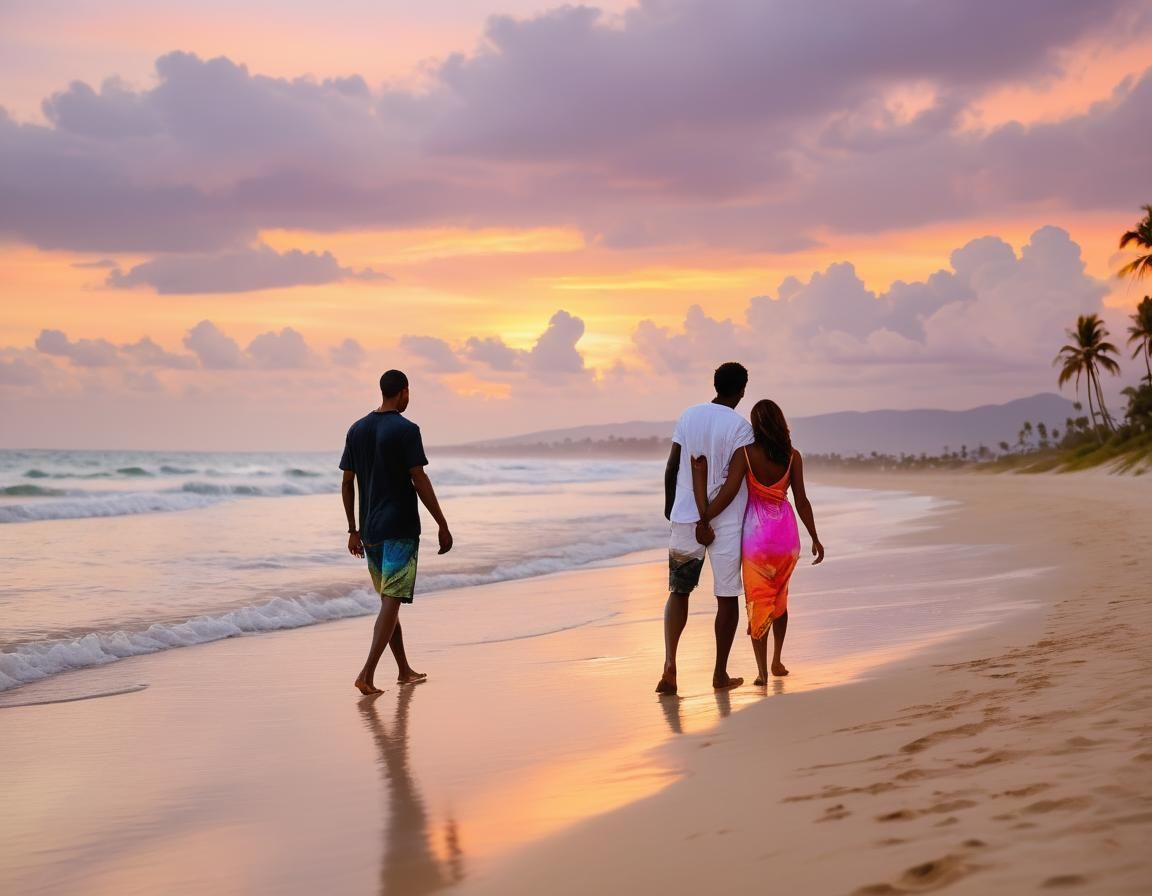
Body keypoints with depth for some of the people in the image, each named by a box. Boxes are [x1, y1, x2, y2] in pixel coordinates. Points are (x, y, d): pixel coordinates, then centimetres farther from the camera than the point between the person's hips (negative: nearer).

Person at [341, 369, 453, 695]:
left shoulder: (356, 430, 9)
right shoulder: (406, 430, -10)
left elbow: (346, 484, 11)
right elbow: (420, 481, -14)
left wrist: (354, 530, 18)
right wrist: (443, 525, -9)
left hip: (369, 530, 7)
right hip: (400, 528, -7)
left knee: (389, 598, 16)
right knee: (392, 601, -7)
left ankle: (405, 671, 25)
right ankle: (367, 673, -18)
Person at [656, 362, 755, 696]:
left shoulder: (688, 416, 5)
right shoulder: (740, 426, -9)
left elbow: (672, 466, 6)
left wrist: (669, 505, 19)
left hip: (684, 515, 4)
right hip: (726, 520, -4)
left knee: (679, 591, 12)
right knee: (727, 596, 8)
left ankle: (670, 665, -6)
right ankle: (720, 673, 13)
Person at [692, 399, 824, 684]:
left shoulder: (745, 453, -10)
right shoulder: (792, 456, -4)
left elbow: (729, 492, -19)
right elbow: (801, 500, -3)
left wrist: (704, 519, -12)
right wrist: (815, 538, 5)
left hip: (756, 533, -2)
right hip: (786, 533, 2)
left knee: (757, 601, 6)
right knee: (780, 596, 22)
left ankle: (762, 671, -1)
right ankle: (776, 661, 28)